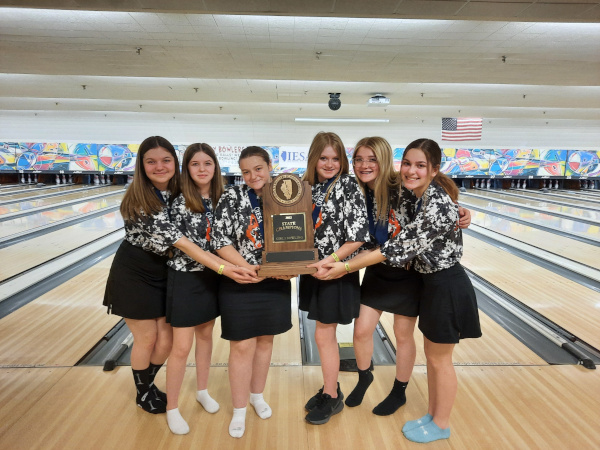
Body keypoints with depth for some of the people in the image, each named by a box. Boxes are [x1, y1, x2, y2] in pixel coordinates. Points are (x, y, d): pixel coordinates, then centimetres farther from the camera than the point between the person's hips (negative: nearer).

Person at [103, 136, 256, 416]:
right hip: (134, 275, -5)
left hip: (162, 274, 5)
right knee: (146, 338, 8)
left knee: (166, 339, 9)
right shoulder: (140, 201, -26)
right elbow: (182, 243, -33)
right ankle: (143, 394, 35)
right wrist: (223, 269, -39)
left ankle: (148, 384, 38)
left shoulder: (177, 192, -5)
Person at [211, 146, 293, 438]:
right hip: (240, 283, -3)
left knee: (265, 340, 16)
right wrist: (248, 268, -20)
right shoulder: (232, 198, -8)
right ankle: (239, 410, 24)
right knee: (242, 346, 4)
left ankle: (257, 395, 39)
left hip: (276, 283, 3)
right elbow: (220, 242, -12)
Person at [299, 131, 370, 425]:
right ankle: (330, 387, 36)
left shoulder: (348, 187, -13)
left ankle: (331, 398, 23)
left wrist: (330, 261, -24)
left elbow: (357, 237, -17)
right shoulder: (306, 186, 5)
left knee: (323, 335, 3)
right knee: (326, 333, 17)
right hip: (313, 270, 6)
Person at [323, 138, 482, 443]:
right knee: (431, 355, 20)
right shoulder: (416, 195, 0)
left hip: (447, 288, -9)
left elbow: (399, 248, -28)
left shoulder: (437, 206, -28)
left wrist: (346, 267, -25)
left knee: (440, 360, 9)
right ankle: (432, 415, 39)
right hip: (432, 284, 9)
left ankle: (440, 425, 31)